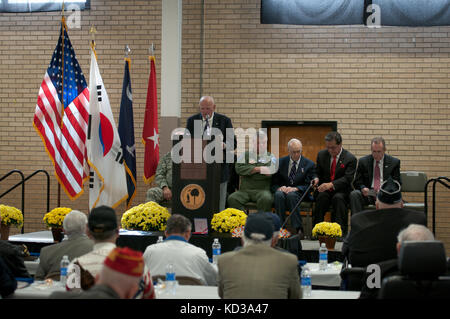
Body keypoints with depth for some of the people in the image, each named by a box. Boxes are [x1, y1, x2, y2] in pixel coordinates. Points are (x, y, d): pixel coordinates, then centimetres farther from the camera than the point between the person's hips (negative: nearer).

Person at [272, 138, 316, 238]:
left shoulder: (309, 164, 6)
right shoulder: (280, 162, 12)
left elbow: (309, 185, -1)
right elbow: (274, 183, 10)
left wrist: (295, 188, -19)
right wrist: (279, 188, -15)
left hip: (299, 193, -2)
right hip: (283, 190, 2)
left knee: (291, 195, -37)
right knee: (279, 194, -34)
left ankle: (299, 229, -37)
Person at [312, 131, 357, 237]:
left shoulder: (350, 158, -5)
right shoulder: (321, 154, 8)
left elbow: (347, 179, -16)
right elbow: (318, 173, 18)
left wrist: (331, 184, -32)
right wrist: (317, 179, -9)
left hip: (341, 191, -2)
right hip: (324, 189, 3)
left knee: (338, 198, -35)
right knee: (322, 196, -31)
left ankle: (340, 231, -34)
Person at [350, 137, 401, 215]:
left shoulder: (394, 162, 8)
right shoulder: (363, 161, 10)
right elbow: (357, 182, 10)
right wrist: (363, 188, -14)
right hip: (367, 194, 1)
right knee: (354, 194, -29)